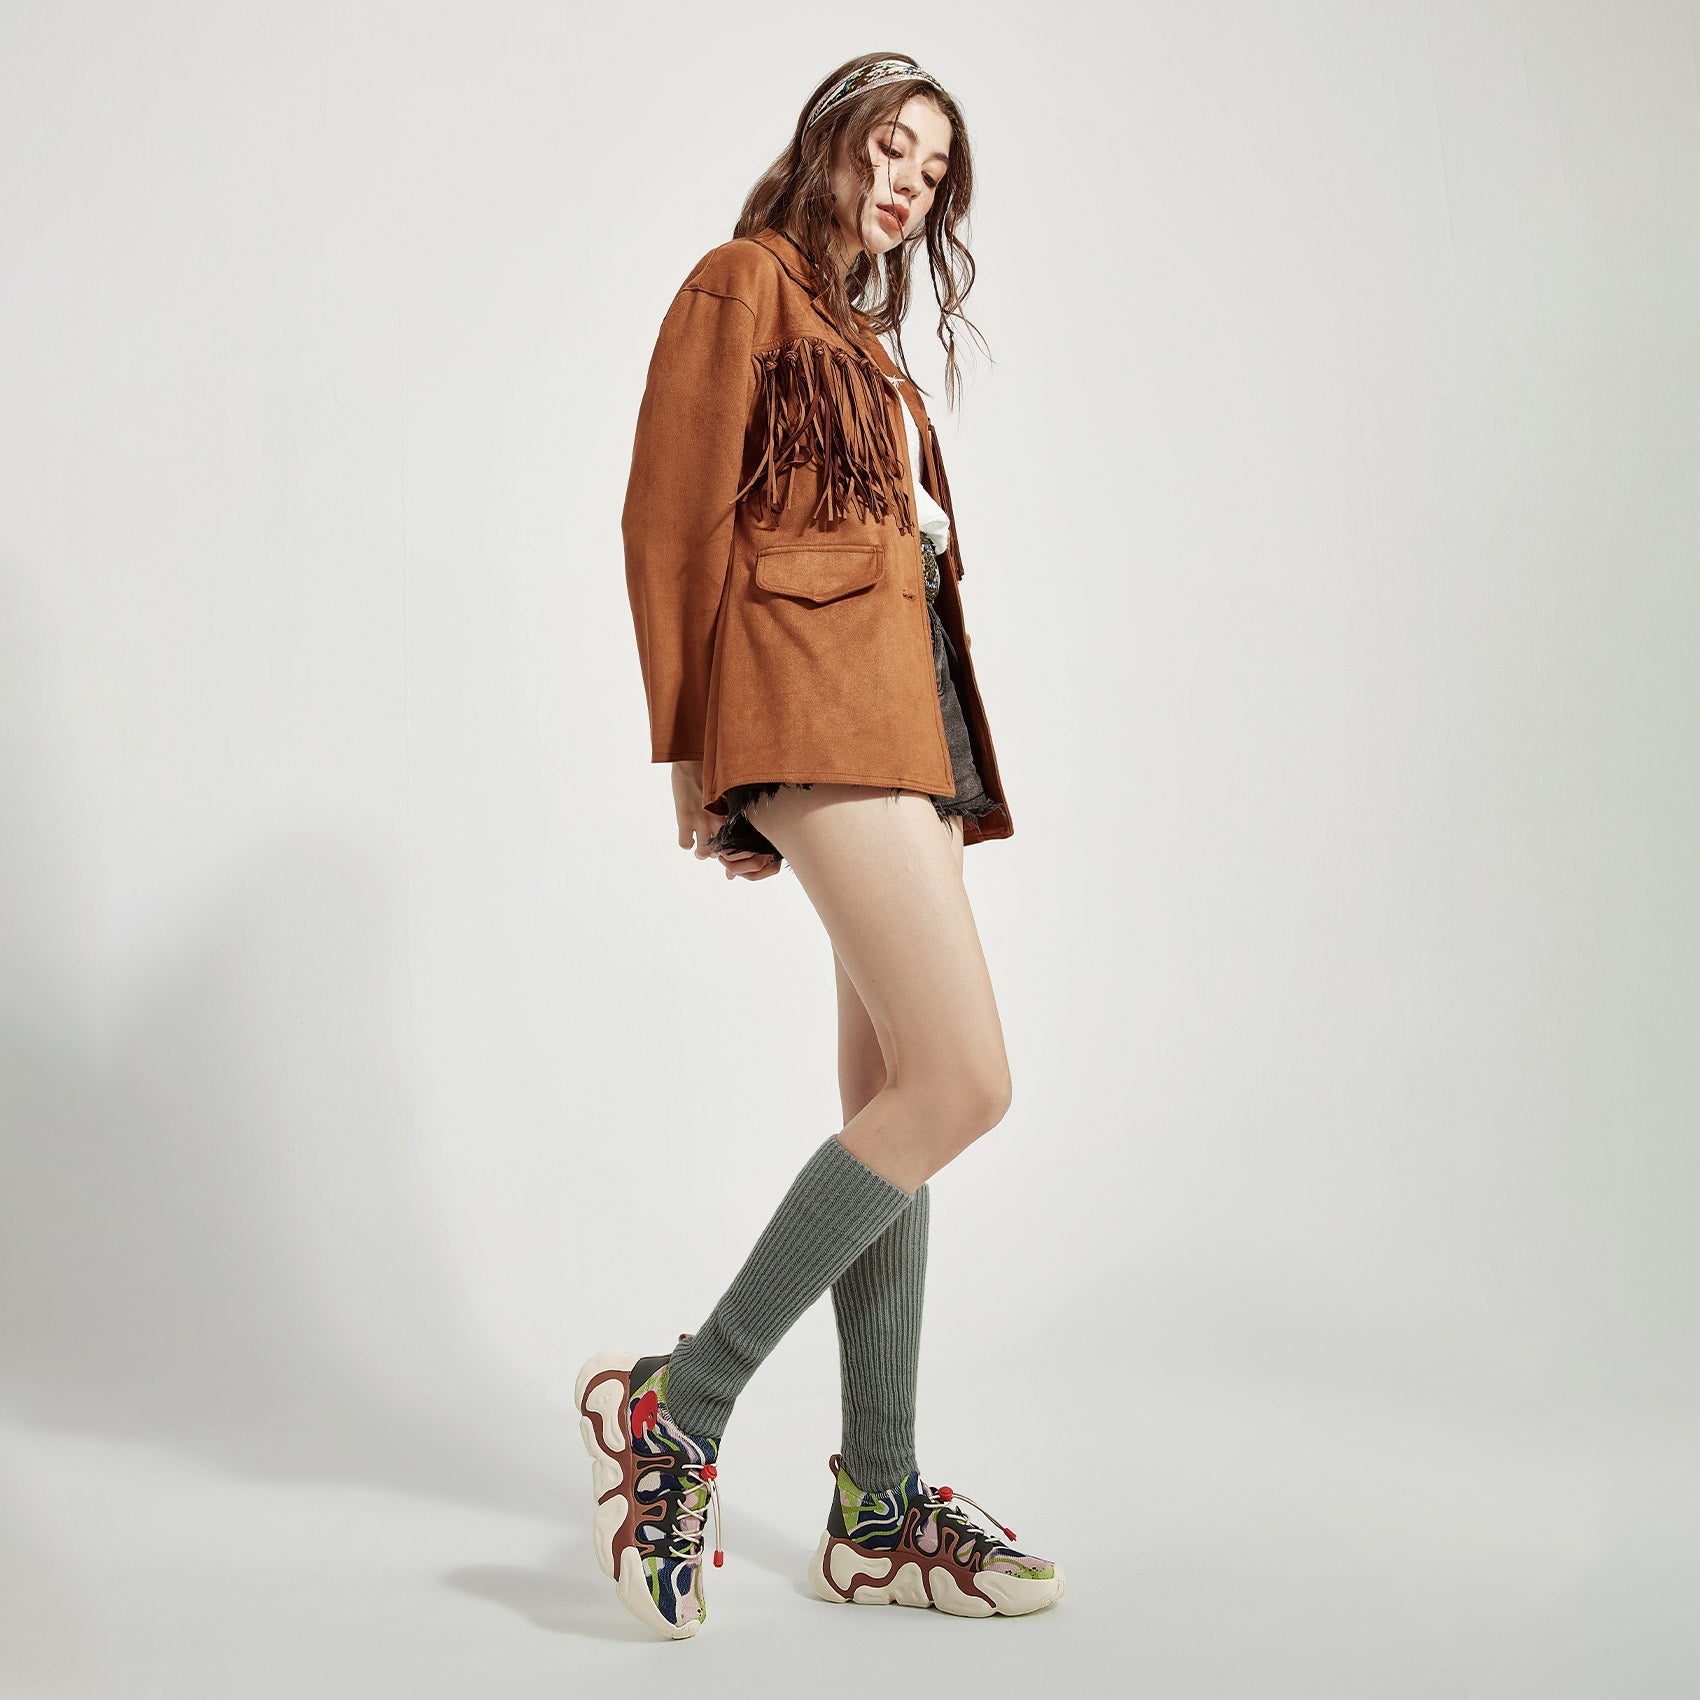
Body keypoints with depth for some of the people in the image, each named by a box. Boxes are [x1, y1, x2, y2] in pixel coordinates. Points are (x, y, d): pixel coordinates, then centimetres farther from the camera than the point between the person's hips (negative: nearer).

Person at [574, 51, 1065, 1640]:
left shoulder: (868, 346, 29)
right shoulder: (744, 283, 5)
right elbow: (670, 513, -5)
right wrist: (692, 751, -11)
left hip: (902, 711, 9)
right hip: (813, 691, -9)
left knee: (896, 1098, 4)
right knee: (962, 1081, -18)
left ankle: (876, 1507, 12)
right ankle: (677, 1404, -6)